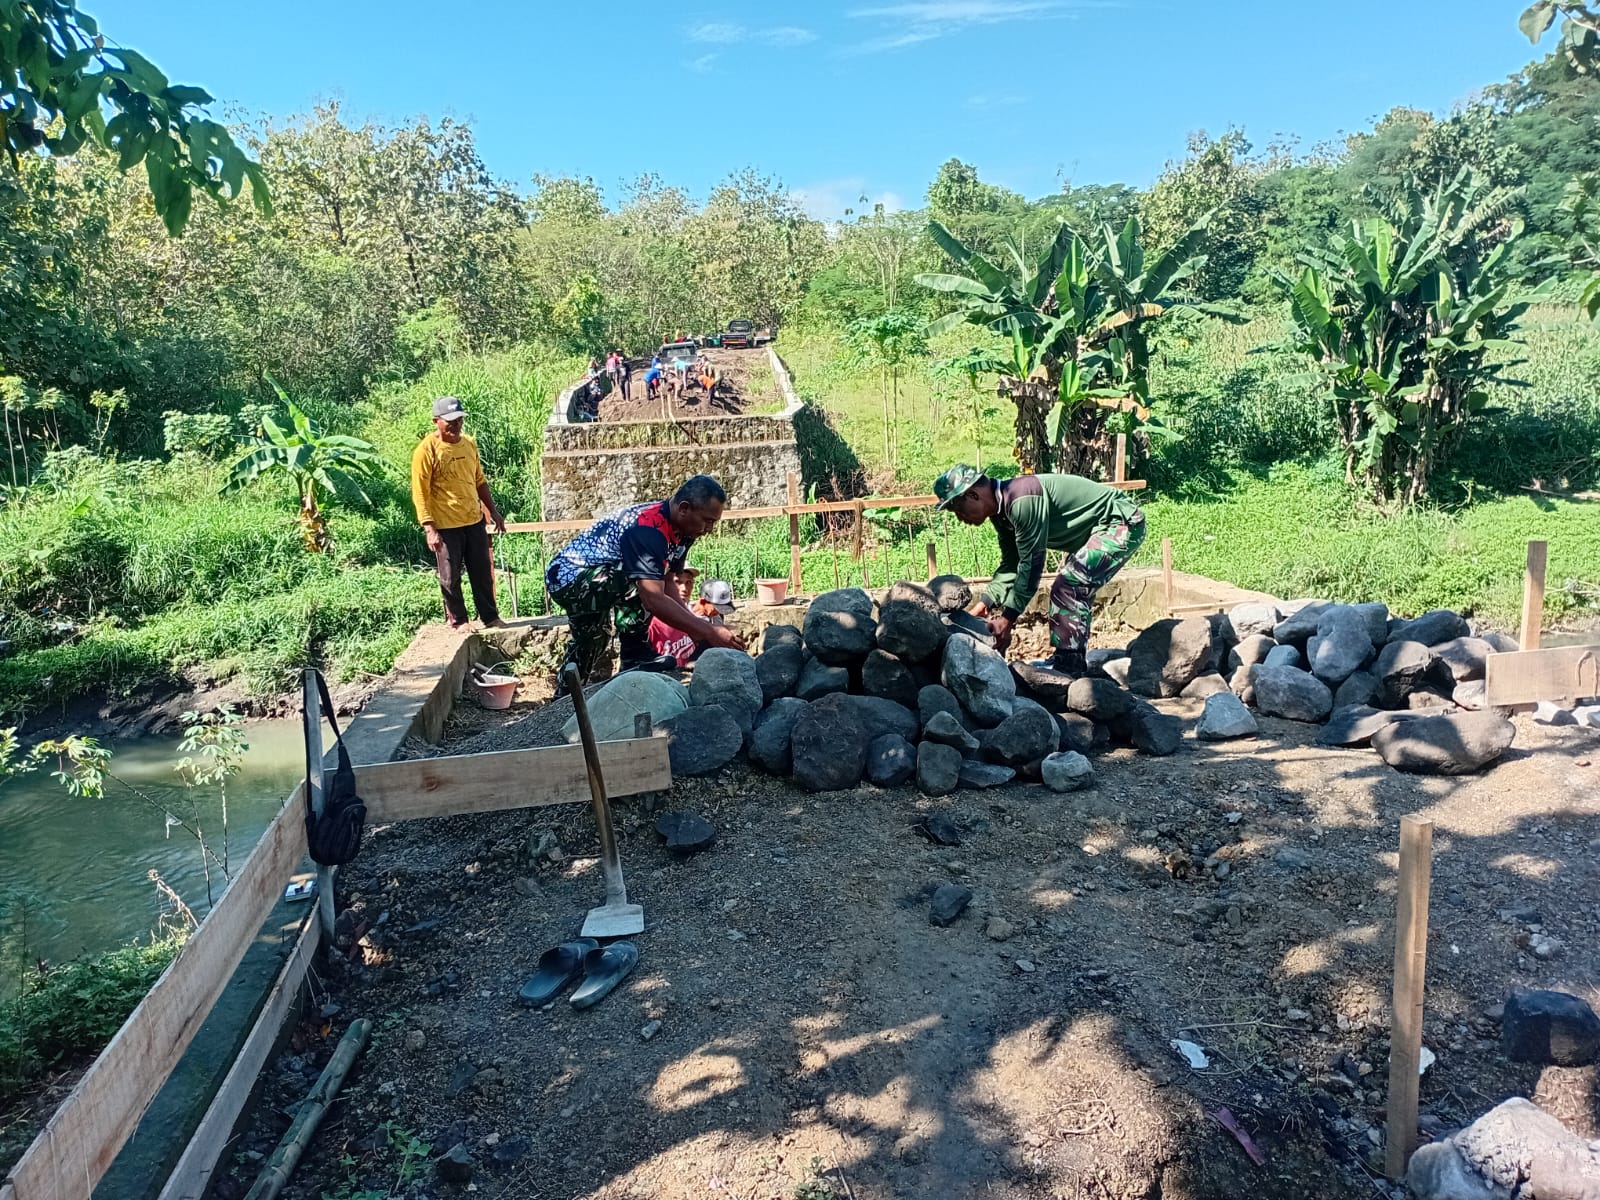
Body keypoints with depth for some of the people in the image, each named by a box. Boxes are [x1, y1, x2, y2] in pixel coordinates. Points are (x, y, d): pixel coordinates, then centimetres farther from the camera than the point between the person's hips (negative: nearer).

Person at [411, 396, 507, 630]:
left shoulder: (469, 443, 5)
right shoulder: (426, 450, -14)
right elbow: (420, 493, -14)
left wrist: (493, 511, 16)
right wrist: (429, 528, -19)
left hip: (474, 521, 6)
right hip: (446, 526, -6)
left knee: (483, 572, 12)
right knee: (451, 577, 6)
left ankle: (490, 617, 23)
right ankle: (457, 621, 20)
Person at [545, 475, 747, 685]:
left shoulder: (681, 531, -3)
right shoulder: (648, 530, -32)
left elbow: (666, 586, 2)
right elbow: (654, 600, -40)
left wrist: (698, 627, -8)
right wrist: (710, 632, -38)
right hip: (566, 577, -10)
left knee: (590, 643, 29)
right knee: (638, 581, -32)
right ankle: (635, 658, -18)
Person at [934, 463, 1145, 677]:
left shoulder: (1022, 501, -29)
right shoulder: (1002, 510, 2)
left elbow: (1031, 564, -27)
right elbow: (1011, 564, 8)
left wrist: (1007, 619, -22)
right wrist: (981, 607, 1)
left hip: (1121, 522, -10)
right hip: (1098, 526, 10)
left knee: (1067, 589, -15)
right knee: (1074, 592, 16)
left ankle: (1069, 668, -8)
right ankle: (1067, 660, 25)